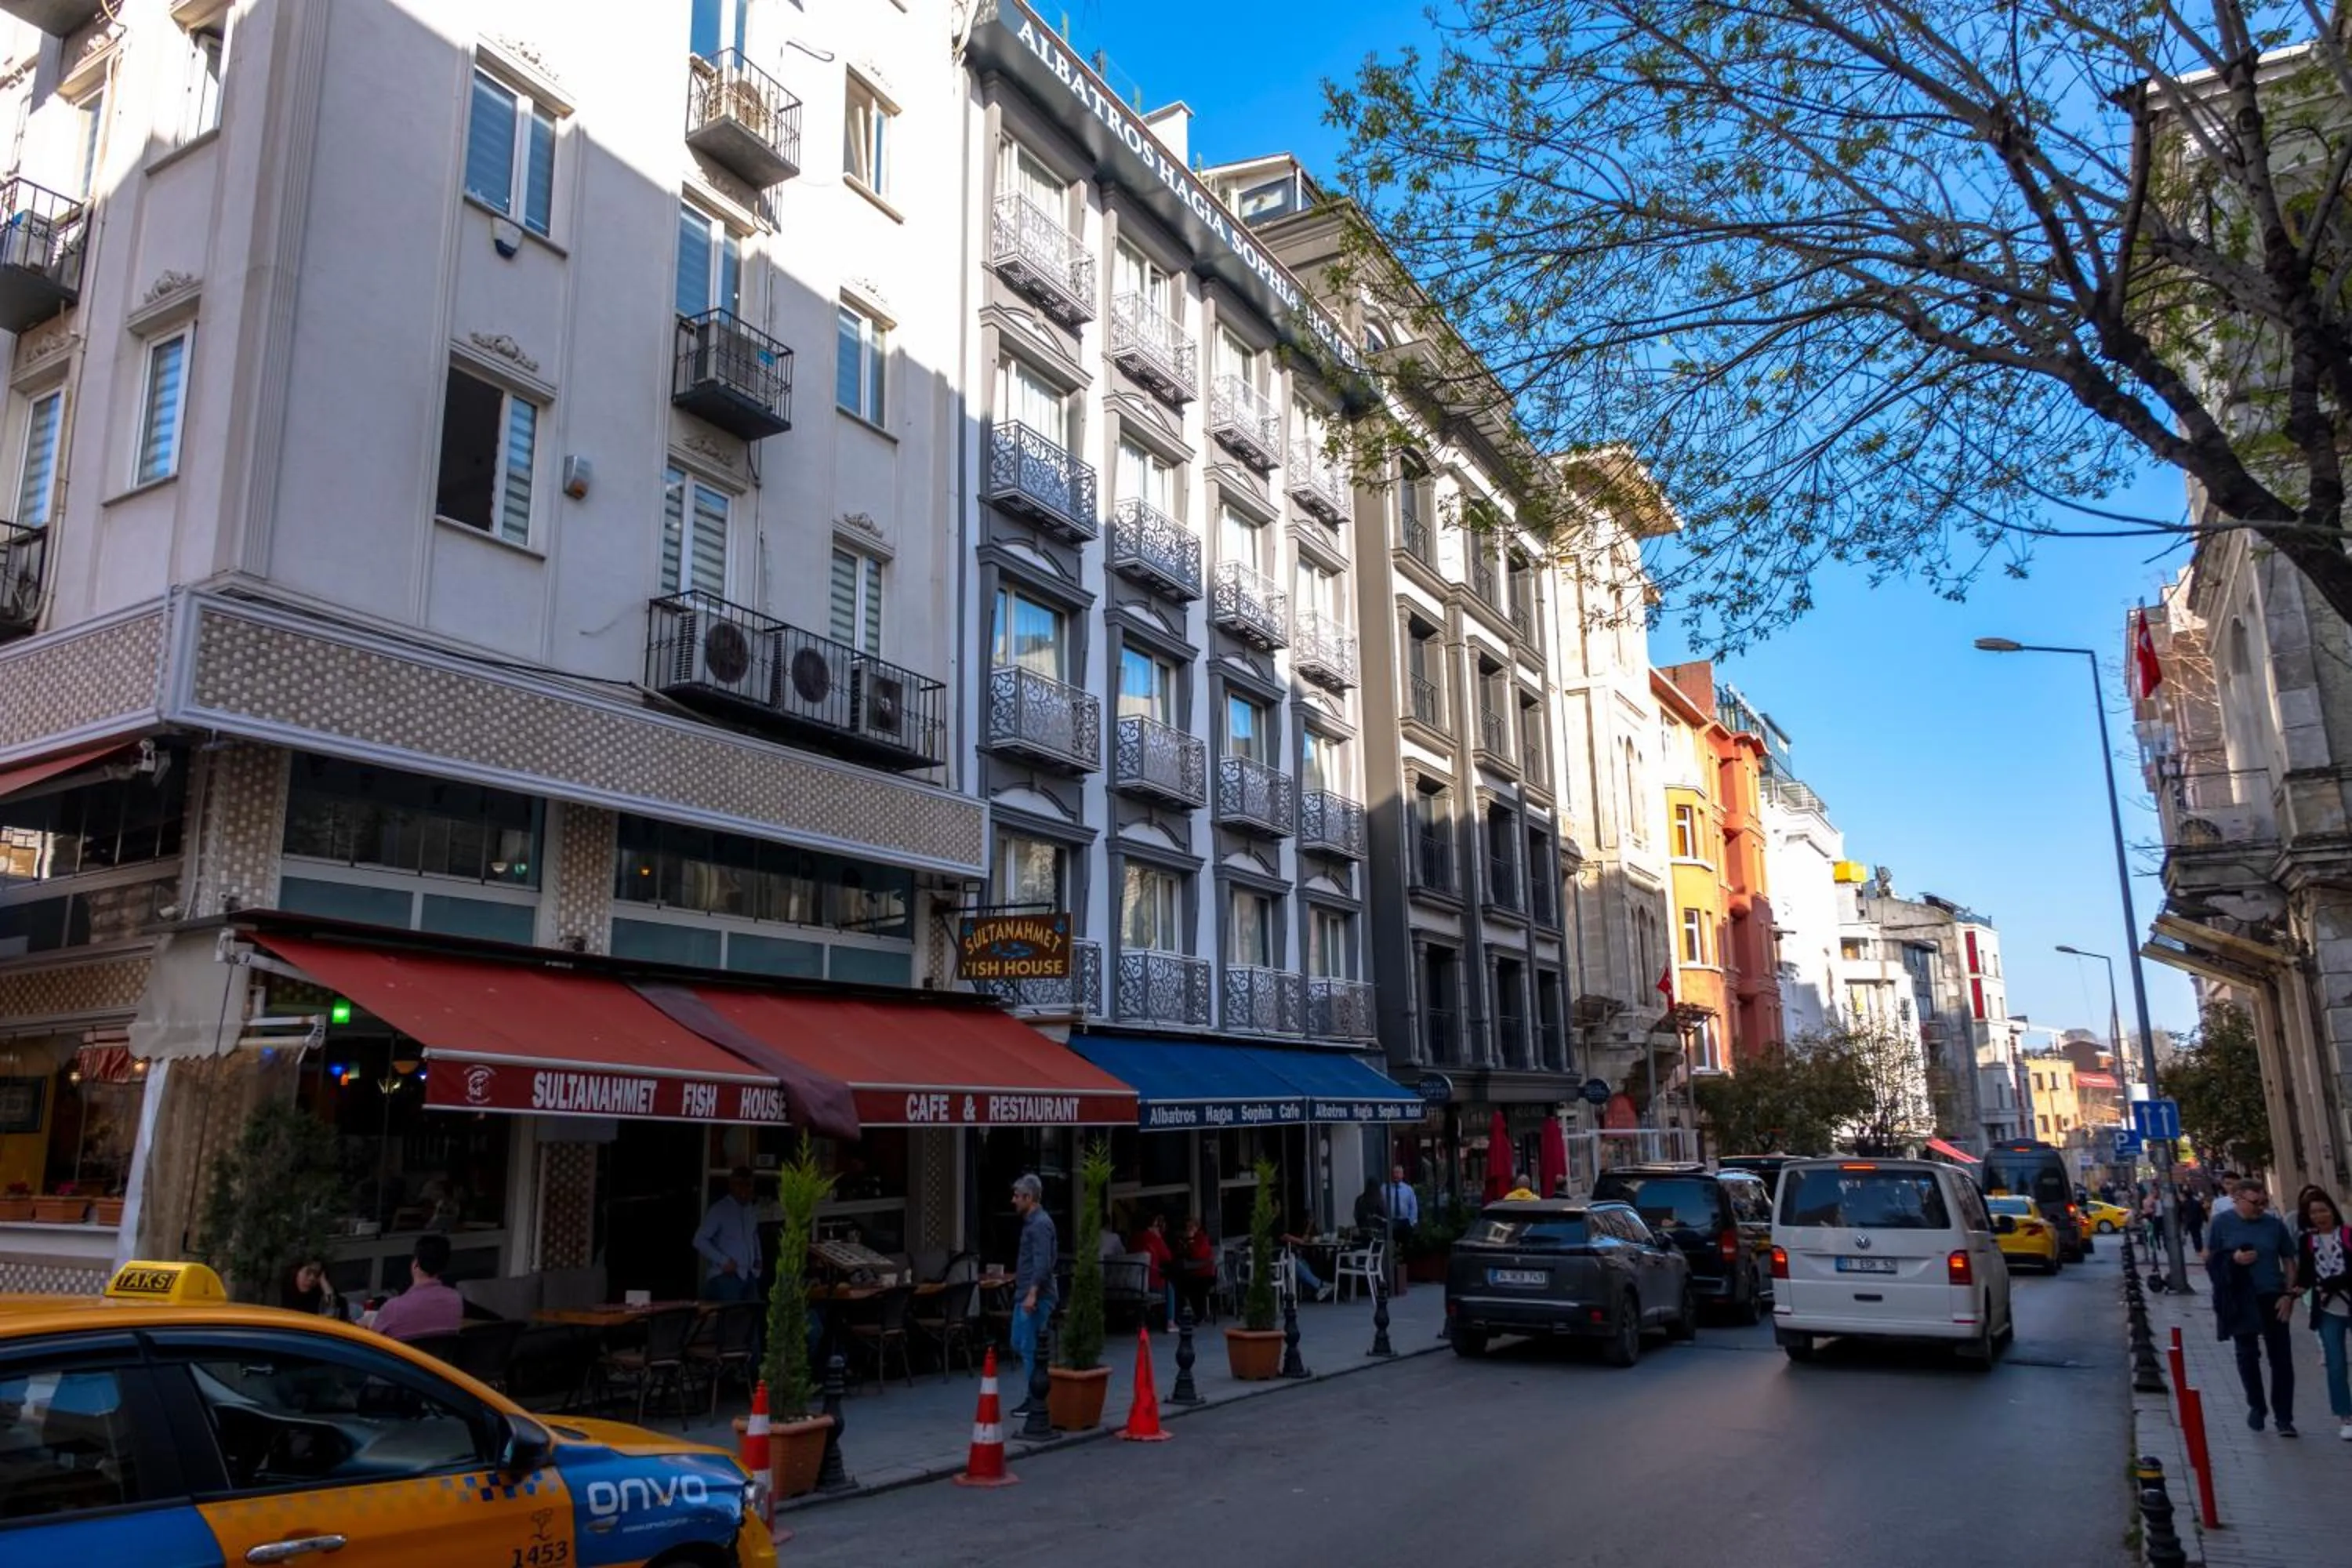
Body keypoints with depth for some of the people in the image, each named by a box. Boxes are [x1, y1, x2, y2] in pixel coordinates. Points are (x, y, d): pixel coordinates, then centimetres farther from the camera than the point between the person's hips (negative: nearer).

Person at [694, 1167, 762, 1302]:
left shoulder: (752, 1210, 10)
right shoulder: (720, 1210, -10)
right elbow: (699, 1241, -13)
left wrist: (758, 1259, 12)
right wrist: (723, 1261, -16)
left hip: (749, 1276, 6)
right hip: (727, 1277, -6)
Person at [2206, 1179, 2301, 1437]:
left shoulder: (2275, 1224, -1)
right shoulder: (2222, 1222, -4)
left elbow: (2289, 1261, 5)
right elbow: (2208, 1259, 2)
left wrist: (2289, 1294, -4)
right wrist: (2233, 1259, -16)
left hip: (2273, 1297, 1)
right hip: (2240, 1300, -1)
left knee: (2281, 1358, 1)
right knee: (2247, 1355, 10)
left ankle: (2284, 1417, 10)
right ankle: (2256, 1406, 28)